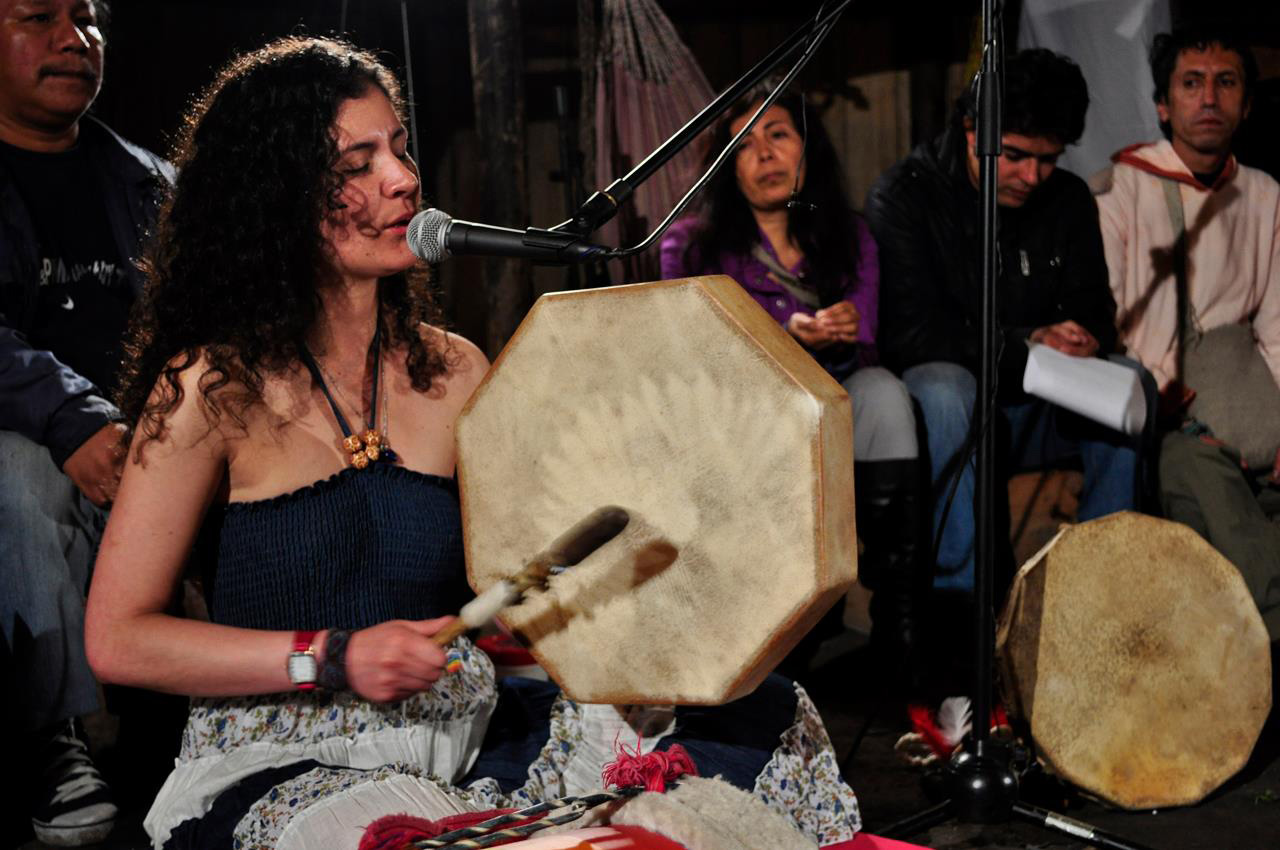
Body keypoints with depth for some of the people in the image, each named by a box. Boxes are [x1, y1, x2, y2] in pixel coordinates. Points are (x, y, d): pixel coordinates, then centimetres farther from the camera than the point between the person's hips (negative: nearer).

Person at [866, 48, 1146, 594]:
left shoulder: (1069, 201, 7)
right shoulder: (902, 196, -8)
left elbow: (1093, 314, 7)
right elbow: (909, 334, -16)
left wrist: (1082, 339, -20)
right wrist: (1026, 343, -25)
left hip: (1035, 406, 4)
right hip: (946, 407, -4)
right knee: (944, 386, -37)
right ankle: (961, 594, -32)